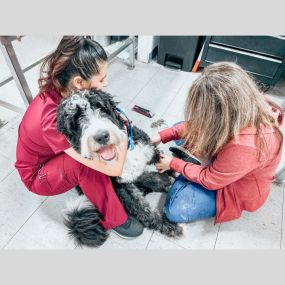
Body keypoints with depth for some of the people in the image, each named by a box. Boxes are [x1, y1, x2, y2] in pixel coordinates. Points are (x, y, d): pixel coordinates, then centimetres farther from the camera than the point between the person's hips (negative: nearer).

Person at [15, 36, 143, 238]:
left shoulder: (59, 89, -19)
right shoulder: (55, 120, -41)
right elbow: (114, 168, -38)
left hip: (53, 156, 7)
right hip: (38, 176, -7)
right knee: (85, 160, -35)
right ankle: (114, 220, -12)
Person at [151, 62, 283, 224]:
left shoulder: (246, 146, -43)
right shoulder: (243, 105, -22)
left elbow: (209, 180, -25)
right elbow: (197, 124, -7)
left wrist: (173, 164, -13)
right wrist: (162, 136, -10)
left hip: (238, 188, -6)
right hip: (222, 160, 7)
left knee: (175, 210, -18)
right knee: (185, 132, 3)